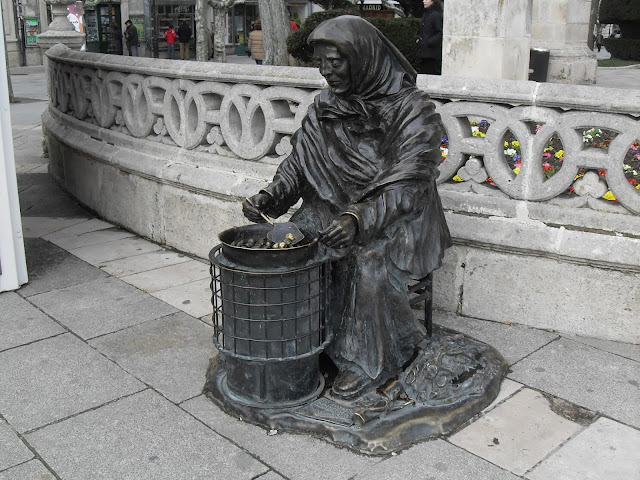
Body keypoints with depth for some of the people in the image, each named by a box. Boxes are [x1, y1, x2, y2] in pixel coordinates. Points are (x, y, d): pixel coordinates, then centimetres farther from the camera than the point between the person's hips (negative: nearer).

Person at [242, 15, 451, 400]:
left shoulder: (414, 111, -13)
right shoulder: (325, 108, 5)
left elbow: (407, 186, -21)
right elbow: (299, 165, 4)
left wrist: (359, 218, -36)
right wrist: (269, 197, -15)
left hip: (397, 220, -5)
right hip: (335, 209, 5)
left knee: (368, 264, -33)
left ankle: (370, 361, -11)